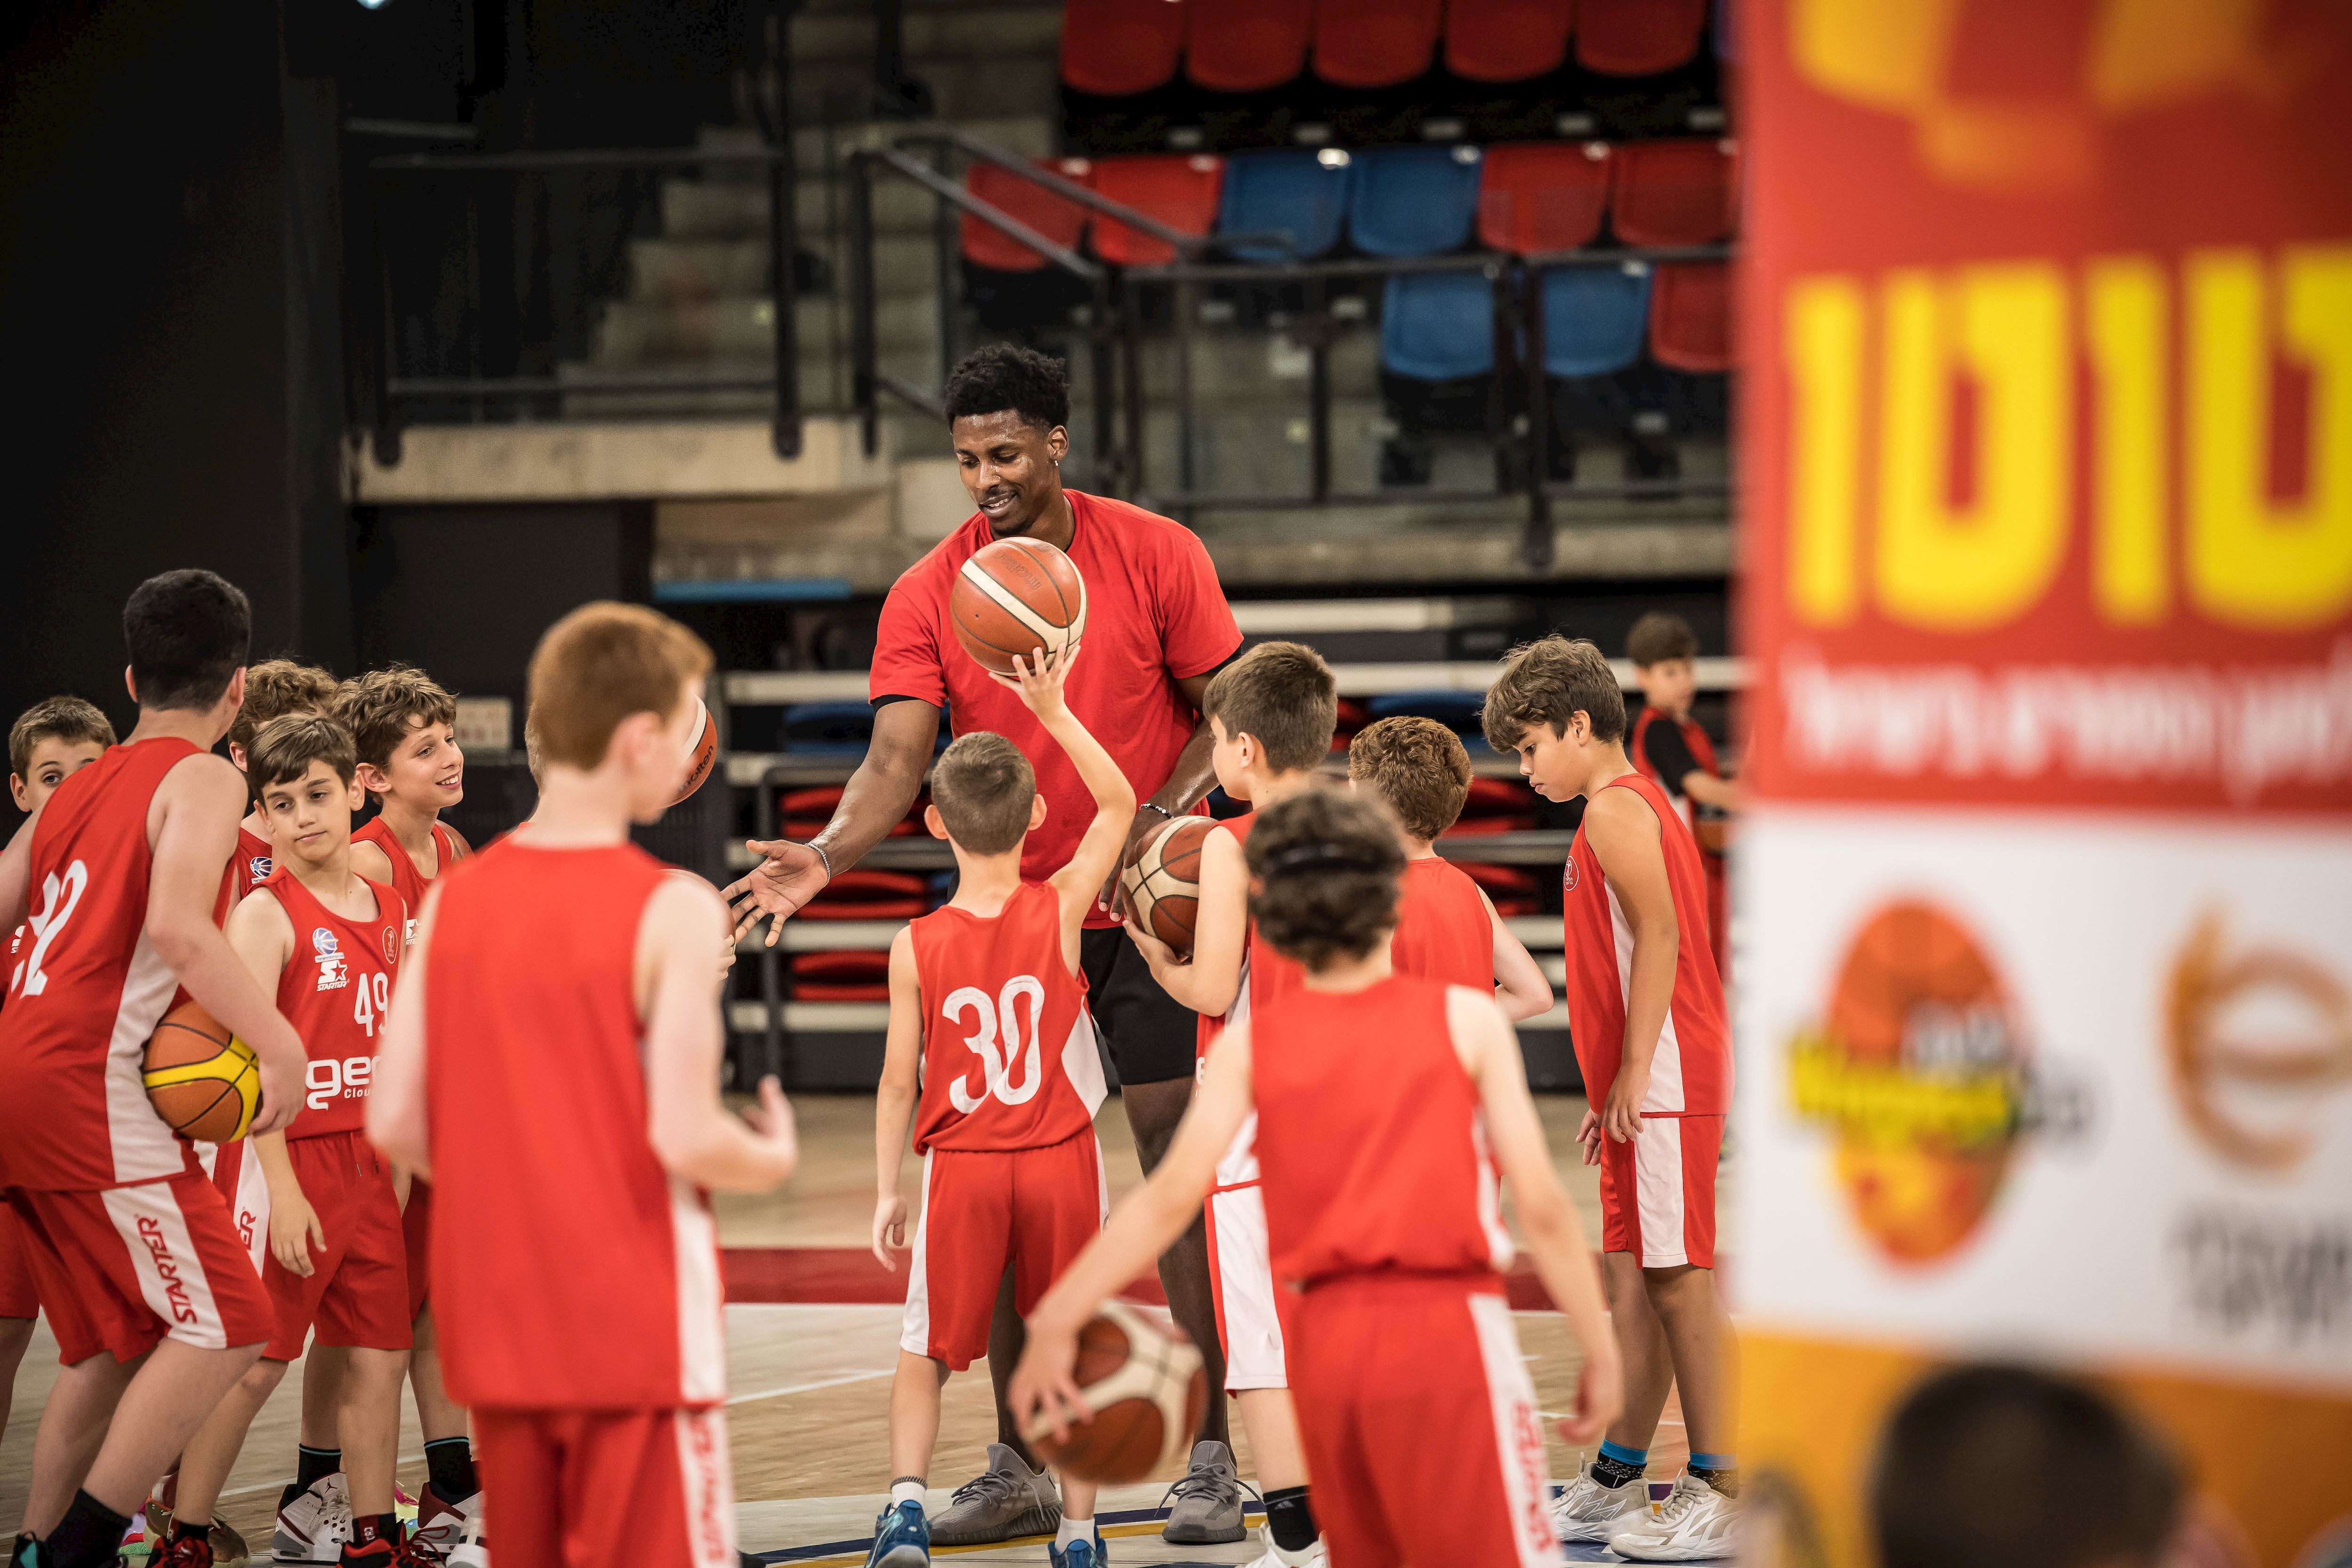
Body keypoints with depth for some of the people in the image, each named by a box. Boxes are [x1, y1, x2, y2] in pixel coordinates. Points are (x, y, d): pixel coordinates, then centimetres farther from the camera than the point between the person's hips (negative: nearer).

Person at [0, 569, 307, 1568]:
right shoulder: (203, 780, -4)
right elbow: (177, 926, -21)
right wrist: (279, 1044, -20)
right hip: (90, 1088, -9)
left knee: (119, 1342, 17)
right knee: (224, 1325, -6)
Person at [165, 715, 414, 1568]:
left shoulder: (389, 907, 11)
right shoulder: (265, 914, -9)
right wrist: (283, 1186, -20)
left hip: (369, 1165, 6)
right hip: (290, 1157, -6)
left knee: (379, 1359, 8)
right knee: (252, 1364, -3)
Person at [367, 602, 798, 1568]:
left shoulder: (453, 900, 3)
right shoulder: (673, 911, -13)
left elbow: (394, 1124, 1)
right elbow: (687, 1138, -18)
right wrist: (774, 1159, 3)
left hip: (496, 1332, 5)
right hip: (639, 1335, -5)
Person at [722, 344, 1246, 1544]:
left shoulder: (1155, 556, -7)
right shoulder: (927, 597, -3)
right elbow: (896, 761, -11)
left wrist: (1156, 823, -18)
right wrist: (826, 854, -30)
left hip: (1148, 906, -2)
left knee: (1180, 1151, -4)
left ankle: (1211, 1452, 3)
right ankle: (1021, 1464, 11)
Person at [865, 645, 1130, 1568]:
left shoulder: (917, 947, -7)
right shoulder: (1060, 911, -8)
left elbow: (899, 1082, -2)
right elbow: (1119, 801, 4)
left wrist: (887, 1191, 7)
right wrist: (1054, 712, 3)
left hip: (961, 1168, -1)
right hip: (1061, 1158, 1)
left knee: (924, 1352, 12)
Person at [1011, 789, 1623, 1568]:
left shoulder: (1254, 1041, 6)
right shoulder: (1466, 1018, 0)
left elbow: (1171, 1197, -5)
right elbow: (1541, 1204, -5)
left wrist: (1055, 1322, -3)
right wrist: (1600, 1347, 3)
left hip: (1324, 1334, 4)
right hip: (1448, 1327, -4)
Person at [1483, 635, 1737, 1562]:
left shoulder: (1614, 810, -10)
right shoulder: (1641, 807, 21)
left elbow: (1659, 938, -19)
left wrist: (1633, 1072, -20)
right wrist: (1613, 1089, 21)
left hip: (1663, 1078, -10)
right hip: (1642, 1090, 10)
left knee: (1677, 1276, -8)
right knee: (1630, 1277, 11)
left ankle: (1721, 1491, -6)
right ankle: (1617, 1483, 16)